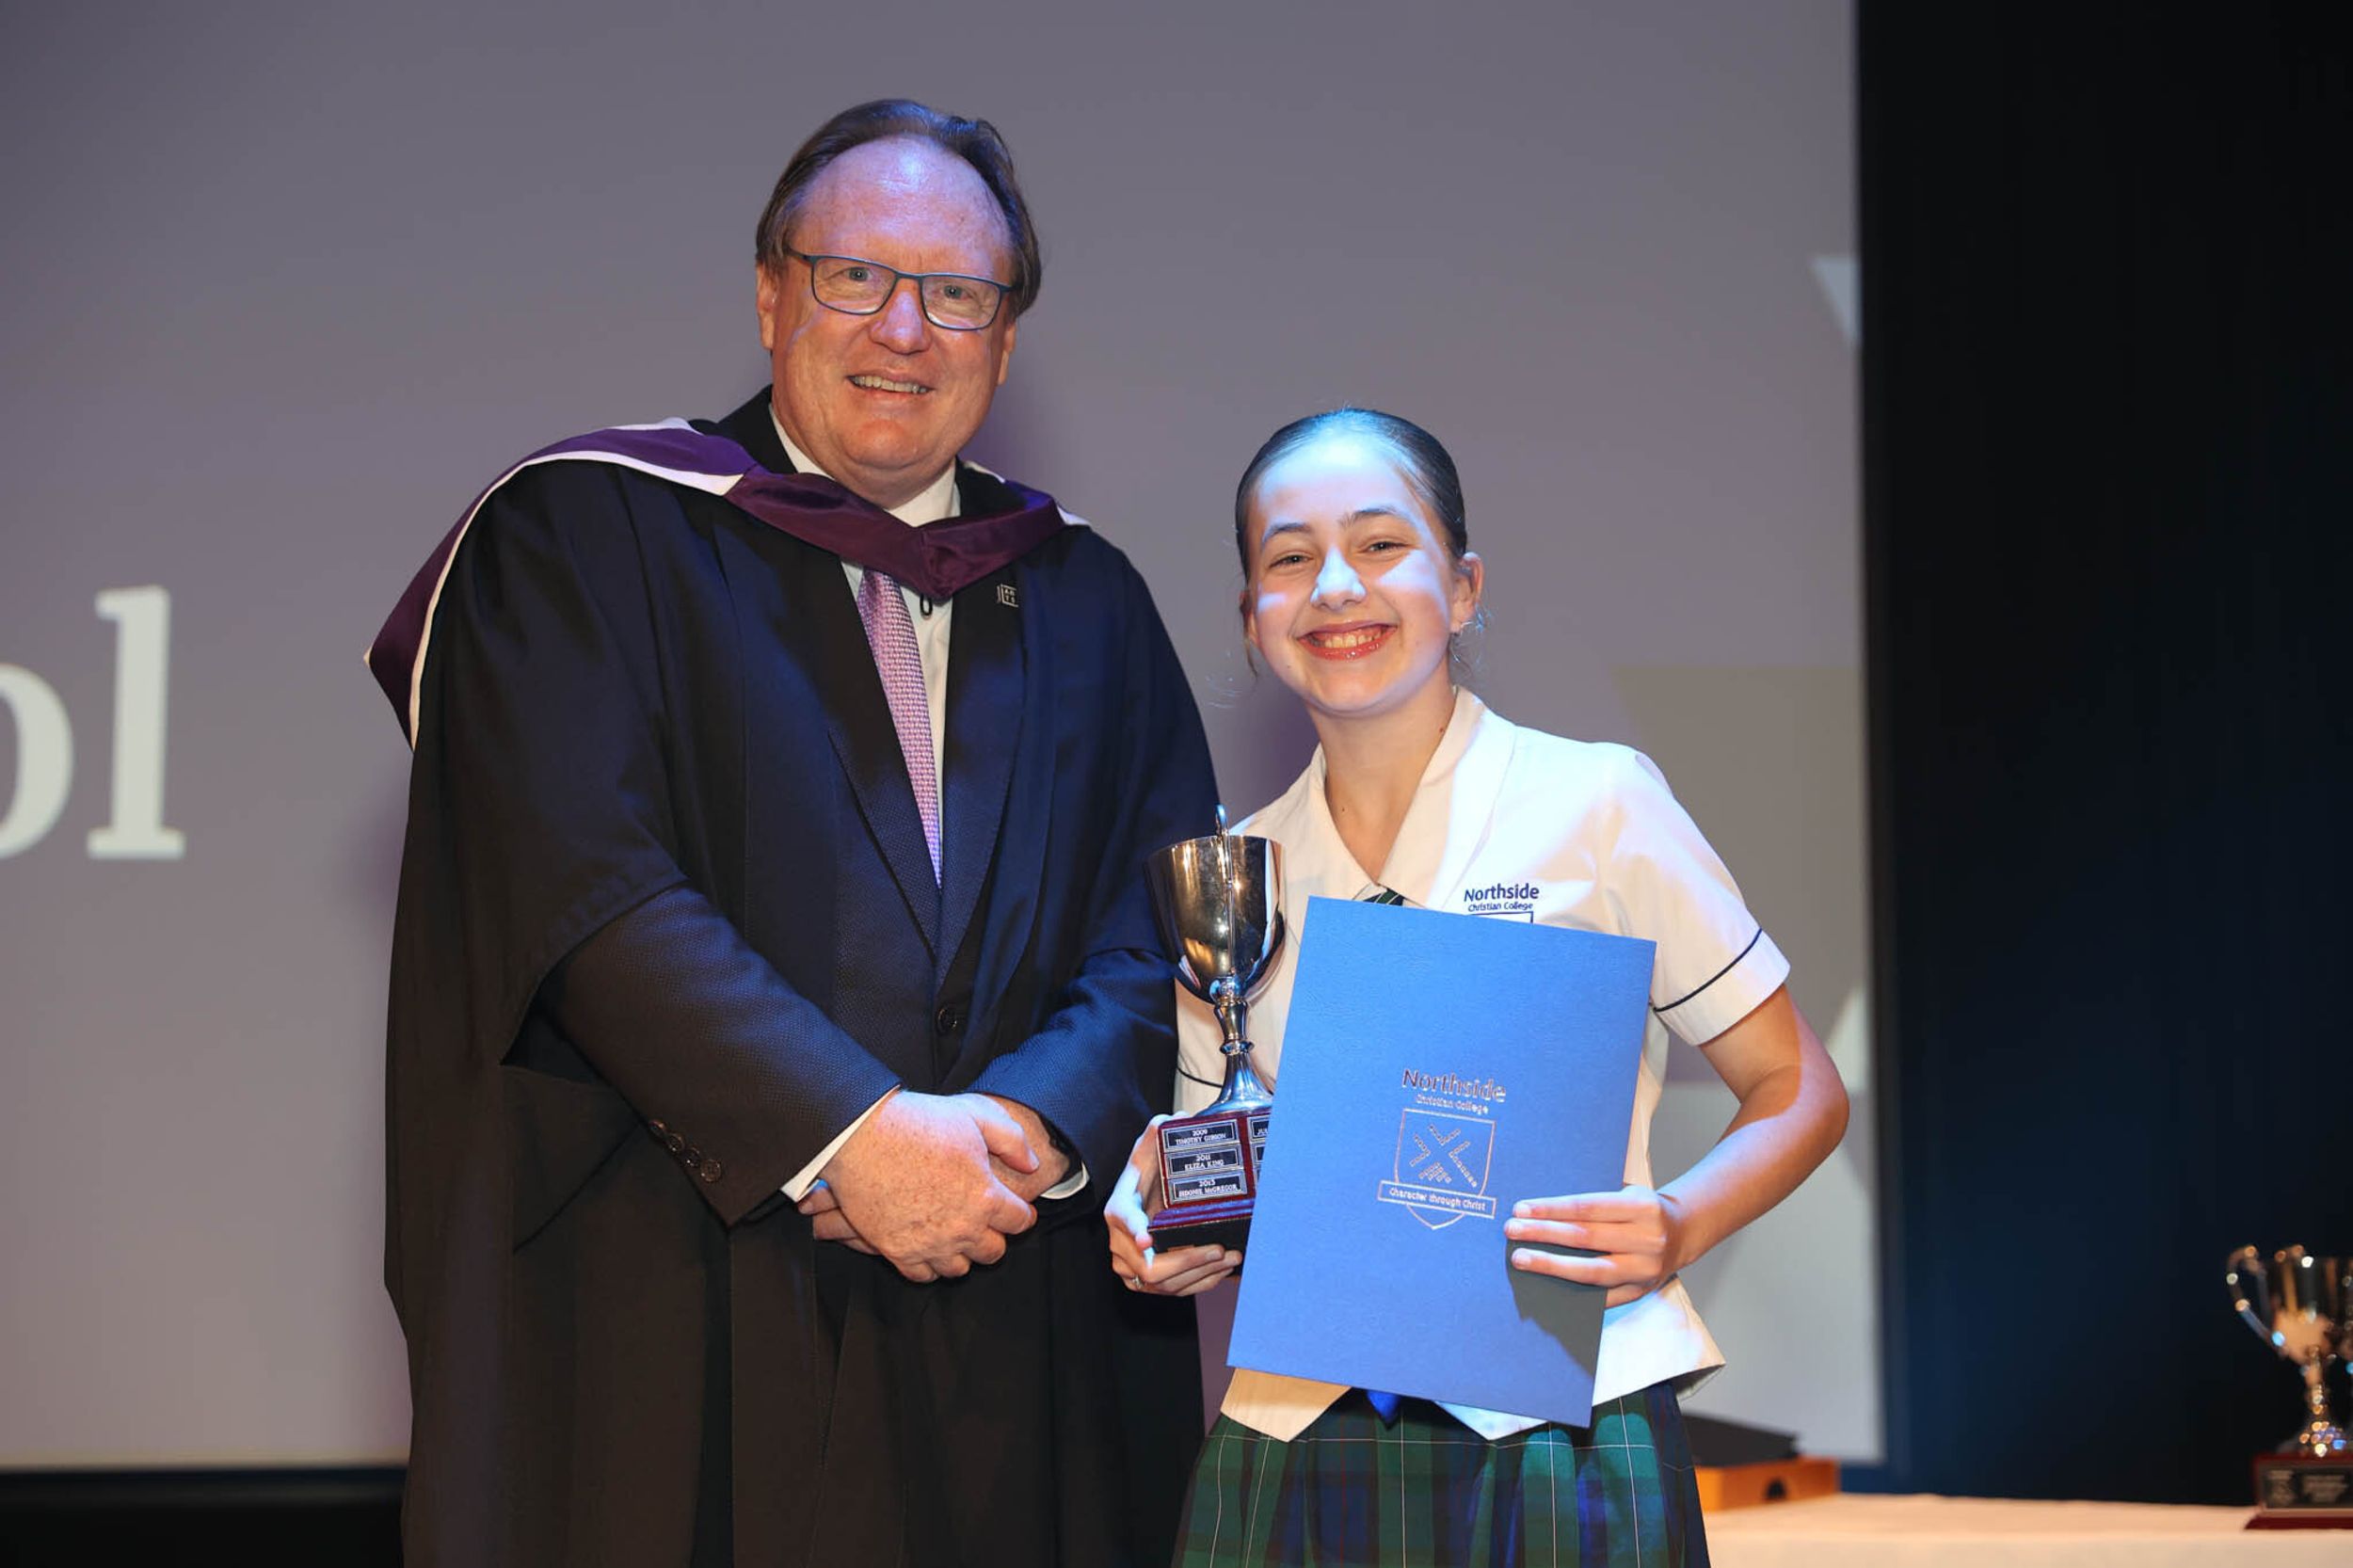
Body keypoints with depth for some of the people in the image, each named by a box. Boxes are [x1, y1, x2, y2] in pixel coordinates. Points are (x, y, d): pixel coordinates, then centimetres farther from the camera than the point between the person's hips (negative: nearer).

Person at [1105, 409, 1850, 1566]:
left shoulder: (1596, 803, -2)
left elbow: (1799, 1092, 2)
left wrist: (1677, 1229, -16)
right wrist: (1157, 1237, -4)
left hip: (1560, 1438, -3)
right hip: (1296, 1455, 3)